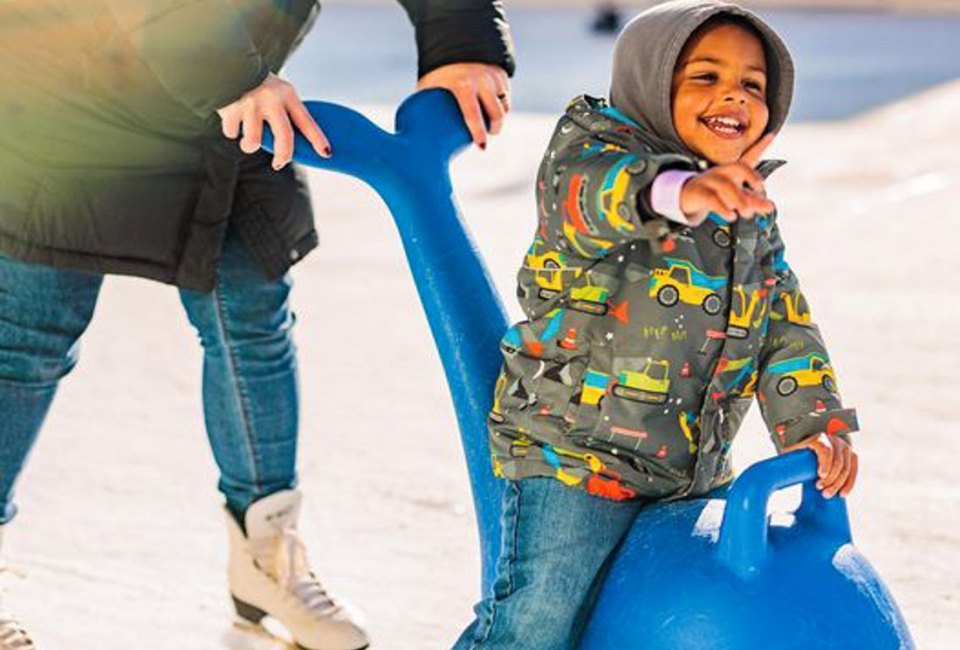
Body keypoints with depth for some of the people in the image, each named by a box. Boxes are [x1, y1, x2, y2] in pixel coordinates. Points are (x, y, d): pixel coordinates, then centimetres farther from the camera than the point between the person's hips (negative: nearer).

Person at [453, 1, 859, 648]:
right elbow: (594, 189, -37)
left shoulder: (752, 214, 11)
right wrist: (678, 193, -58)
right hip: (572, 448, -7)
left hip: (695, 468, 7)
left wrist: (816, 423, -1)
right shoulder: (596, 144, -12)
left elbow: (786, 323, 12)